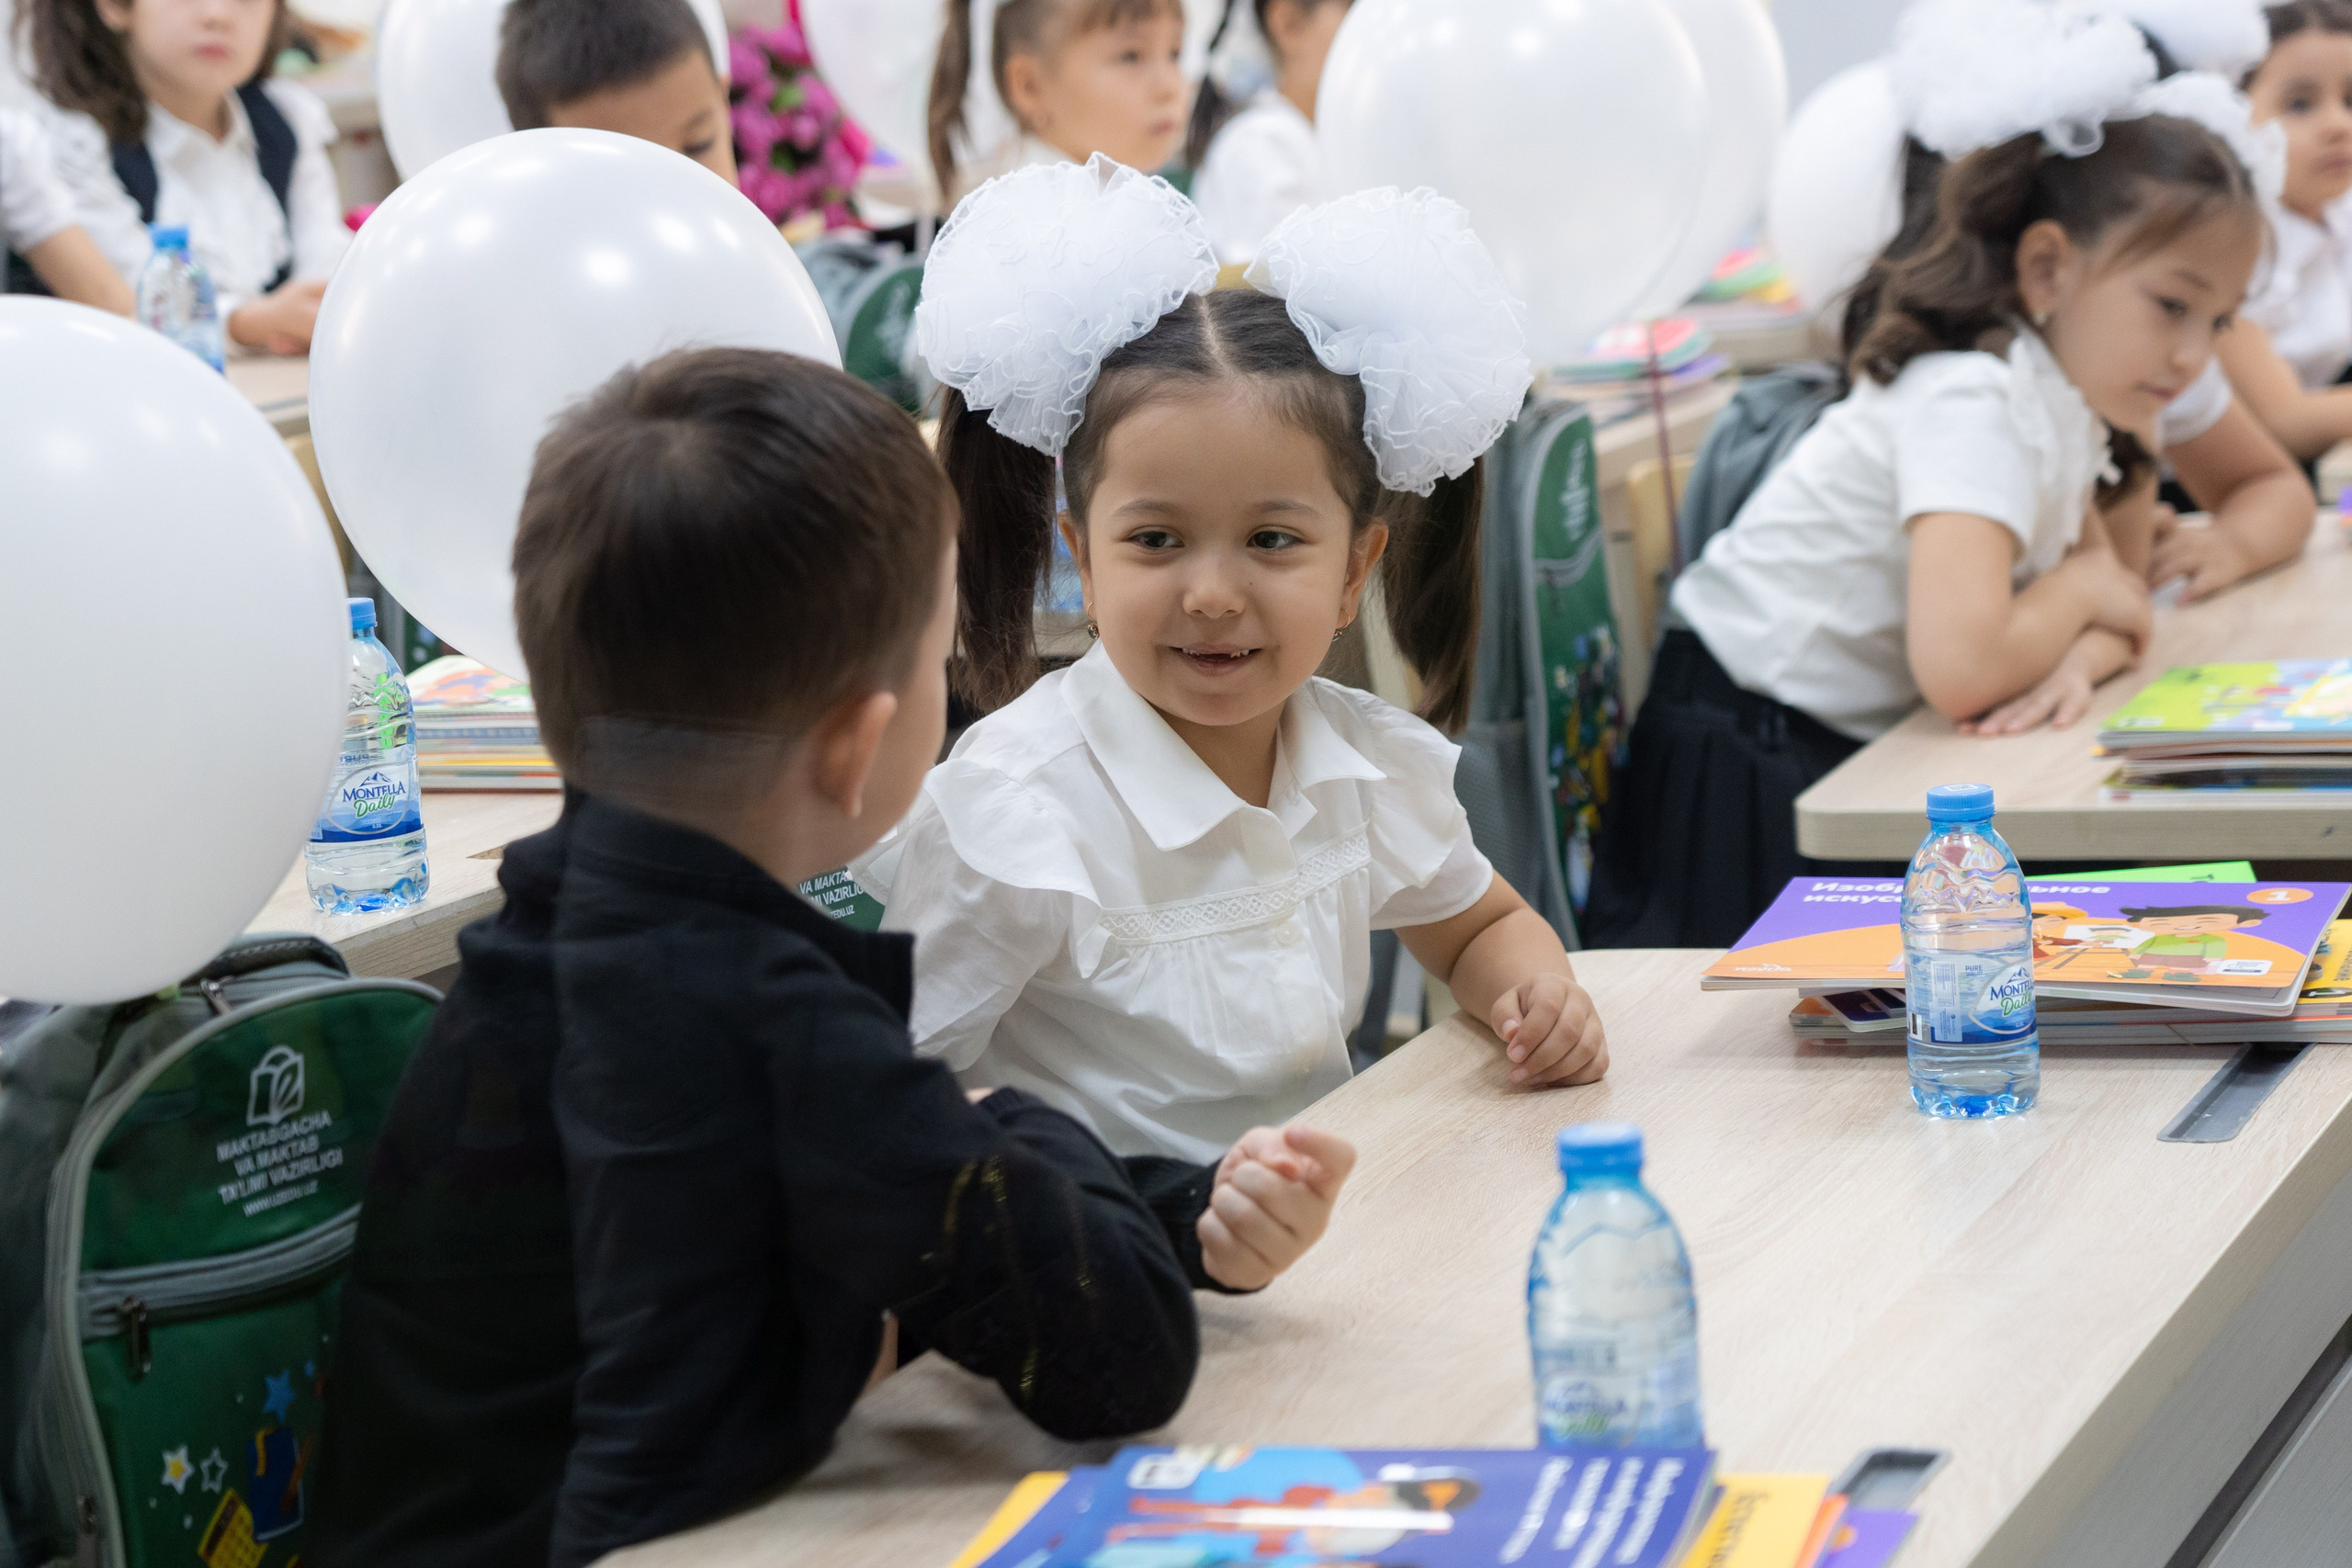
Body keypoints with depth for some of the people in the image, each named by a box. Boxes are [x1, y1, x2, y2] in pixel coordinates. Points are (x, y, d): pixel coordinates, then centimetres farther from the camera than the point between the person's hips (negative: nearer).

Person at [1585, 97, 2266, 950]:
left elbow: (2113, 601, 11)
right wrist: (2080, 590, -15)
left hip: (1856, 758, 9)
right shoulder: (1976, 402, -23)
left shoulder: (2061, 395, 6)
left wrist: (2075, 657, -14)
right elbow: (1961, 669, -35)